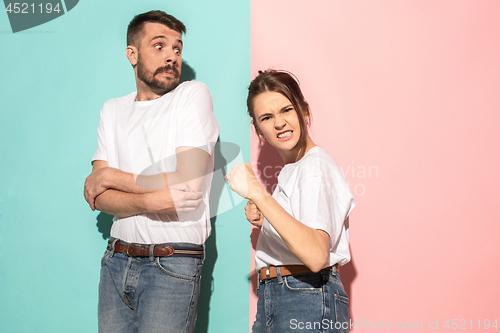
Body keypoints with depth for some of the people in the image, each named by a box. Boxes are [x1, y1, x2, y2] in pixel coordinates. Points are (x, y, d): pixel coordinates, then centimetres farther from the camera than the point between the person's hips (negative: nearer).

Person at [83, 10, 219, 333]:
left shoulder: (193, 94, -4)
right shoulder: (113, 110, 10)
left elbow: (189, 186, -15)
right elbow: (98, 197, 1)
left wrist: (111, 176, -5)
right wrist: (152, 201, -18)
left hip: (173, 265, -4)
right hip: (117, 260, 5)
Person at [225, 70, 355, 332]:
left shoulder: (316, 166, -14)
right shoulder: (291, 170, 15)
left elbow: (316, 256, -28)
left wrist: (258, 194, -31)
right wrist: (264, 221, 5)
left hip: (307, 304, -8)